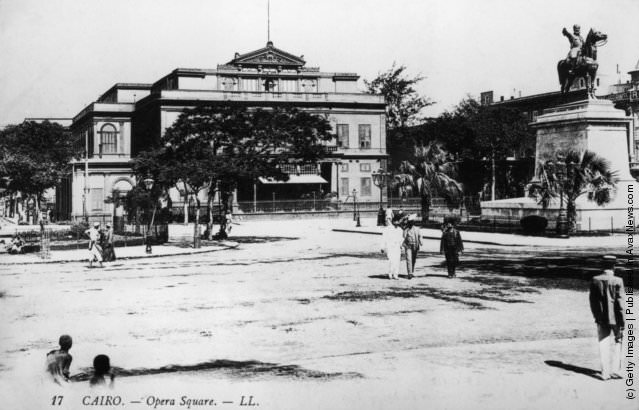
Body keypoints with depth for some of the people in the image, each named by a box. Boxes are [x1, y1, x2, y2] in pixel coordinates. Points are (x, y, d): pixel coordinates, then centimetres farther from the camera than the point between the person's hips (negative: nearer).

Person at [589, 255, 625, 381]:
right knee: (617, 342, 14)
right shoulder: (617, 281, -13)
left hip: (601, 318, 3)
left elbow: (592, 301, 3)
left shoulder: (595, 280, -3)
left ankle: (605, 373, 7)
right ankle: (615, 370, 12)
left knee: (604, 345, 8)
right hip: (615, 318, -3)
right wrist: (622, 322, -8)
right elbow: (619, 302, -13)